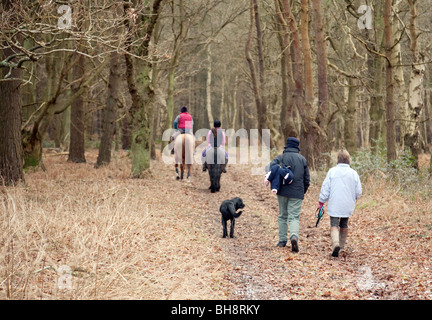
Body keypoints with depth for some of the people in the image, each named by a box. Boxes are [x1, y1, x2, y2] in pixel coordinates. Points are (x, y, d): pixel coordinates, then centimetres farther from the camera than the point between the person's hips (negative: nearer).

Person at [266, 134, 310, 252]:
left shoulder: (281, 157, 1)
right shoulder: (302, 159, 7)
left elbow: (270, 167, -18)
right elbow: (307, 179, 9)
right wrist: (303, 192, 20)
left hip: (283, 192, 0)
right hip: (297, 193, 0)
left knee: (282, 216, 15)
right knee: (294, 217, -1)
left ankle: (282, 240, 15)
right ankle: (294, 236, -27)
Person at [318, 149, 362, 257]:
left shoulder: (332, 171, -6)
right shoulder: (353, 173, -1)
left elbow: (325, 188, -5)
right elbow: (358, 192, 3)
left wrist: (321, 202, 4)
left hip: (334, 205, -2)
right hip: (347, 205, 2)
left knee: (334, 225, -3)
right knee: (344, 225, 18)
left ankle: (335, 244, -27)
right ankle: (341, 245, 25)